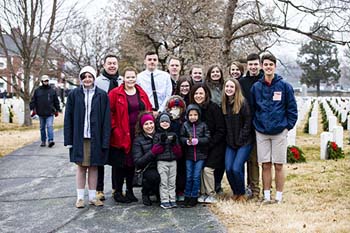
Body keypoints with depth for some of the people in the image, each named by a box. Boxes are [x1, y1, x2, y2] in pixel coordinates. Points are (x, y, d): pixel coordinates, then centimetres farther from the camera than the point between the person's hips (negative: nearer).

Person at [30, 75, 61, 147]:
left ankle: (51, 140, -18)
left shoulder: (52, 91, 6)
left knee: (50, 126, -14)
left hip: (50, 113, -2)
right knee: (42, 128, 10)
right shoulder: (37, 91, 6)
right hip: (41, 113, 2)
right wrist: (33, 109, -2)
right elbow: (33, 101, 7)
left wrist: (57, 110, 10)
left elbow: (56, 101, 12)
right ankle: (43, 141, 20)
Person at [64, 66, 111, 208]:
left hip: (95, 137, 0)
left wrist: (105, 140, -7)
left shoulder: (102, 95, 1)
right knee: (81, 166, 6)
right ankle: (80, 197, 15)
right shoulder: (74, 94, 2)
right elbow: (68, 117, 2)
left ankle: (92, 197, 18)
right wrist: (69, 139, -3)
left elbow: (106, 119, -1)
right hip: (79, 137, 0)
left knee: (93, 167, 8)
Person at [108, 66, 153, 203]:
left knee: (132, 162, 12)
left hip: (138, 134, 4)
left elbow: (149, 110, 14)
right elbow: (109, 112, -7)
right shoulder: (115, 93, -3)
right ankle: (117, 192, 14)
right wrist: (114, 128, -13)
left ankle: (130, 191, 23)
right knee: (119, 163, 2)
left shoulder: (141, 93, 11)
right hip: (121, 135, -4)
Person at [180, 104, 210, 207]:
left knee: (196, 177, 2)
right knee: (189, 176, 7)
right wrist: (187, 141, -21)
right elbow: (181, 137, -2)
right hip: (189, 154, 1)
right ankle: (187, 196, 19)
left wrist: (198, 140, -19)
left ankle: (194, 197, 13)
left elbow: (207, 138, -6)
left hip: (200, 154, -1)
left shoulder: (203, 125, -2)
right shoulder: (185, 125, 1)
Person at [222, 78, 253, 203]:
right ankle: (235, 192, 19)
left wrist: (240, 140, -12)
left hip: (244, 143, -5)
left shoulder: (243, 103, -10)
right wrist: (228, 139, 4)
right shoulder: (224, 104, 7)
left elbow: (248, 123, -11)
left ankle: (242, 194, 10)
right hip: (230, 143, 5)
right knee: (228, 169, -3)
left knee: (236, 168, -12)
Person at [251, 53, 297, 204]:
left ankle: (279, 197, 13)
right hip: (261, 132, 2)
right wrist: (255, 125, 5)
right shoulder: (256, 87, 5)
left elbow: (292, 108, 2)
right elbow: (252, 109, 12)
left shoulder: (284, 86, 0)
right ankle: (266, 196, 15)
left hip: (279, 132, -2)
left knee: (278, 165, 2)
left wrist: (288, 125, -3)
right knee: (265, 165, 5)